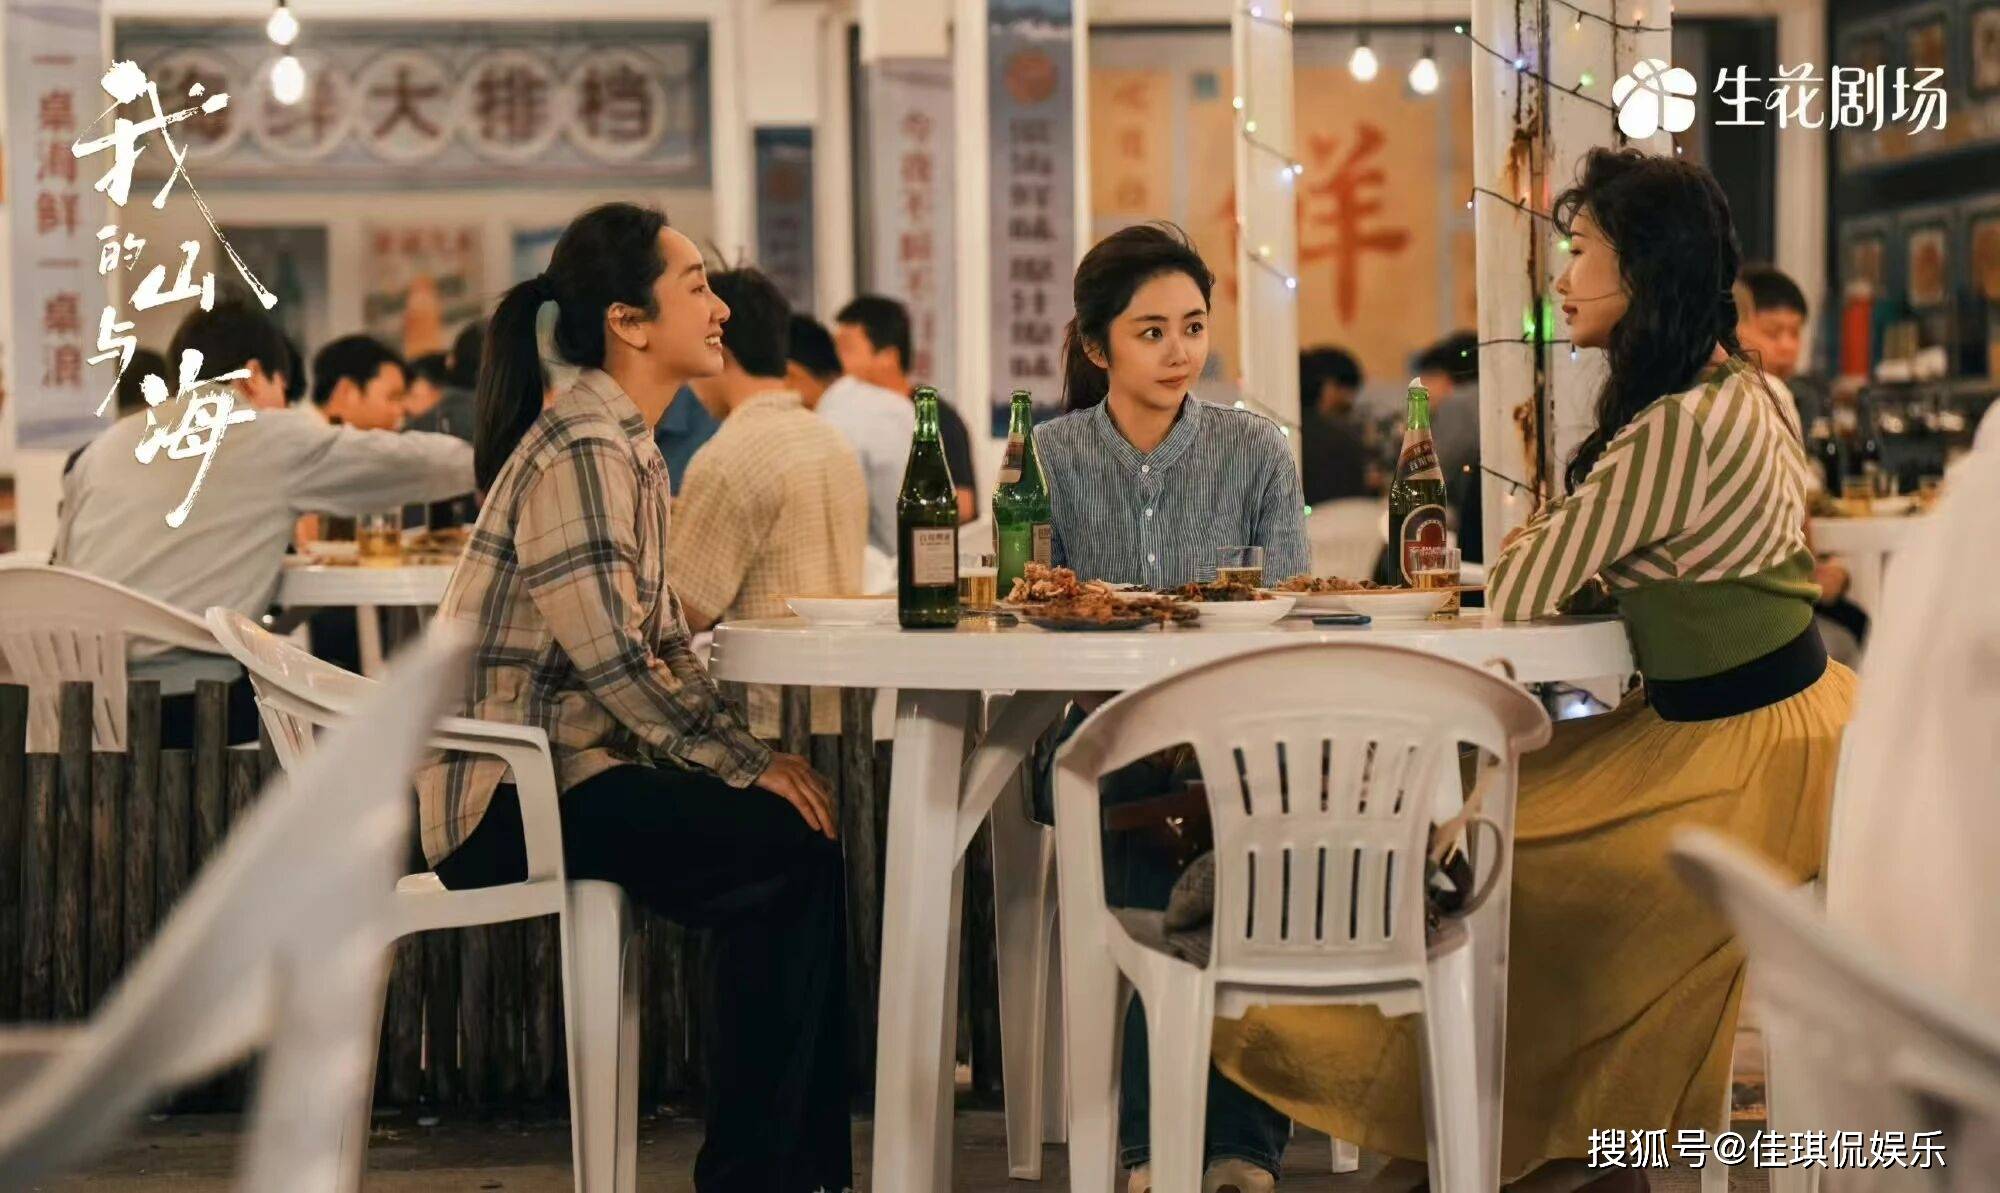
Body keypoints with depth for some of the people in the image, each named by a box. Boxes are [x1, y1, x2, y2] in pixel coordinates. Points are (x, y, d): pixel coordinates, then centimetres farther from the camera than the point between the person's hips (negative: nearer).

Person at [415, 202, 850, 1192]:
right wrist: (747, 764, -15)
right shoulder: (580, 451, -16)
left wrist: (747, 754, 2)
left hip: (564, 767, 10)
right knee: (783, 848, -18)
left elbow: (663, 641, 15)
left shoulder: (625, 446, 16)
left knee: (796, 837, 0)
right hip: (508, 792, -10)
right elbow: (612, 658, -22)